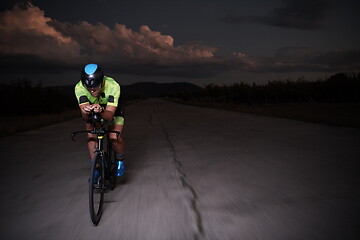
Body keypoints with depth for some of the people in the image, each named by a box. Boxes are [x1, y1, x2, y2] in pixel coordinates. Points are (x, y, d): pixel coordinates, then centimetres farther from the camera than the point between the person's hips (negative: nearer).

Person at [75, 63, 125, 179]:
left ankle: (120, 162, 8)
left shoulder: (113, 86, -39)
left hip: (113, 109, -2)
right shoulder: (79, 88, -33)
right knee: (91, 136, -17)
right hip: (92, 113, 2)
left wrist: (101, 111, -64)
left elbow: (109, 116, -43)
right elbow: (85, 118, -37)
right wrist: (85, 111, -60)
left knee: (114, 138, -21)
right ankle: (96, 168, 2)